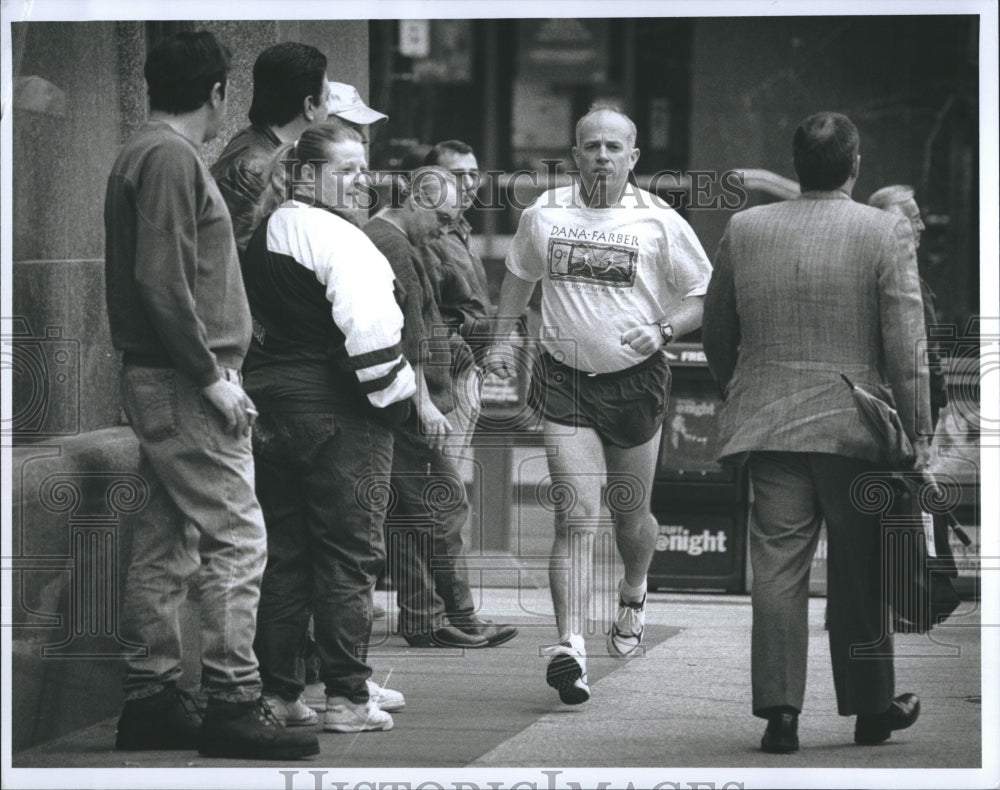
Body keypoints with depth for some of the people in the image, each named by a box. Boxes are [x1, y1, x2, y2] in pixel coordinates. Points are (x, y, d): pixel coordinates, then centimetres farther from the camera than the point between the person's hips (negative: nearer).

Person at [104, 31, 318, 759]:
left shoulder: (148, 155, 18)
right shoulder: (171, 158, -13)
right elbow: (162, 282, -21)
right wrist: (212, 377, -18)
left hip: (160, 383, 10)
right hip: (183, 383, -10)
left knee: (165, 546, 10)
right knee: (236, 539, -9)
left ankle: (151, 700, 13)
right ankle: (233, 705, -8)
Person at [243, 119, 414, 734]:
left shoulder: (262, 238, 14)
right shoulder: (335, 237, -14)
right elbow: (366, 324, -24)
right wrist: (392, 391, -13)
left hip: (269, 400, 8)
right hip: (335, 407, -8)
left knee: (285, 551, 12)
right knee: (349, 552, -2)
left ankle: (279, 691, 14)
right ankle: (347, 696, -1)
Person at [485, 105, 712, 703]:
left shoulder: (659, 221, -4)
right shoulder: (545, 215, 3)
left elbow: (703, 298, 1)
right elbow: (520, 277, 23)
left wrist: (662, 330, -16)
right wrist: (502, 339, 16)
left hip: (636, 381, 0)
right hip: (565, 382, 0)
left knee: (631, 514, 13)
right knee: (576, 518, -12)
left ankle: (633, 597, 46)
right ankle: (570, 647, -20)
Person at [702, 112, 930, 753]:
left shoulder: (744, 230, 3)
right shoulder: (886, 233, -7)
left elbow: (716, 335, 11)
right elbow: (905, 346, -10)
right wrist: (917, 431, -5)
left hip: (770, 428, 2)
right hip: (855, 430, -2)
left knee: (778, 569, 3)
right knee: (858, 574, 9)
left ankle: (781, 710, -2)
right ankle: (872, 707, 20)